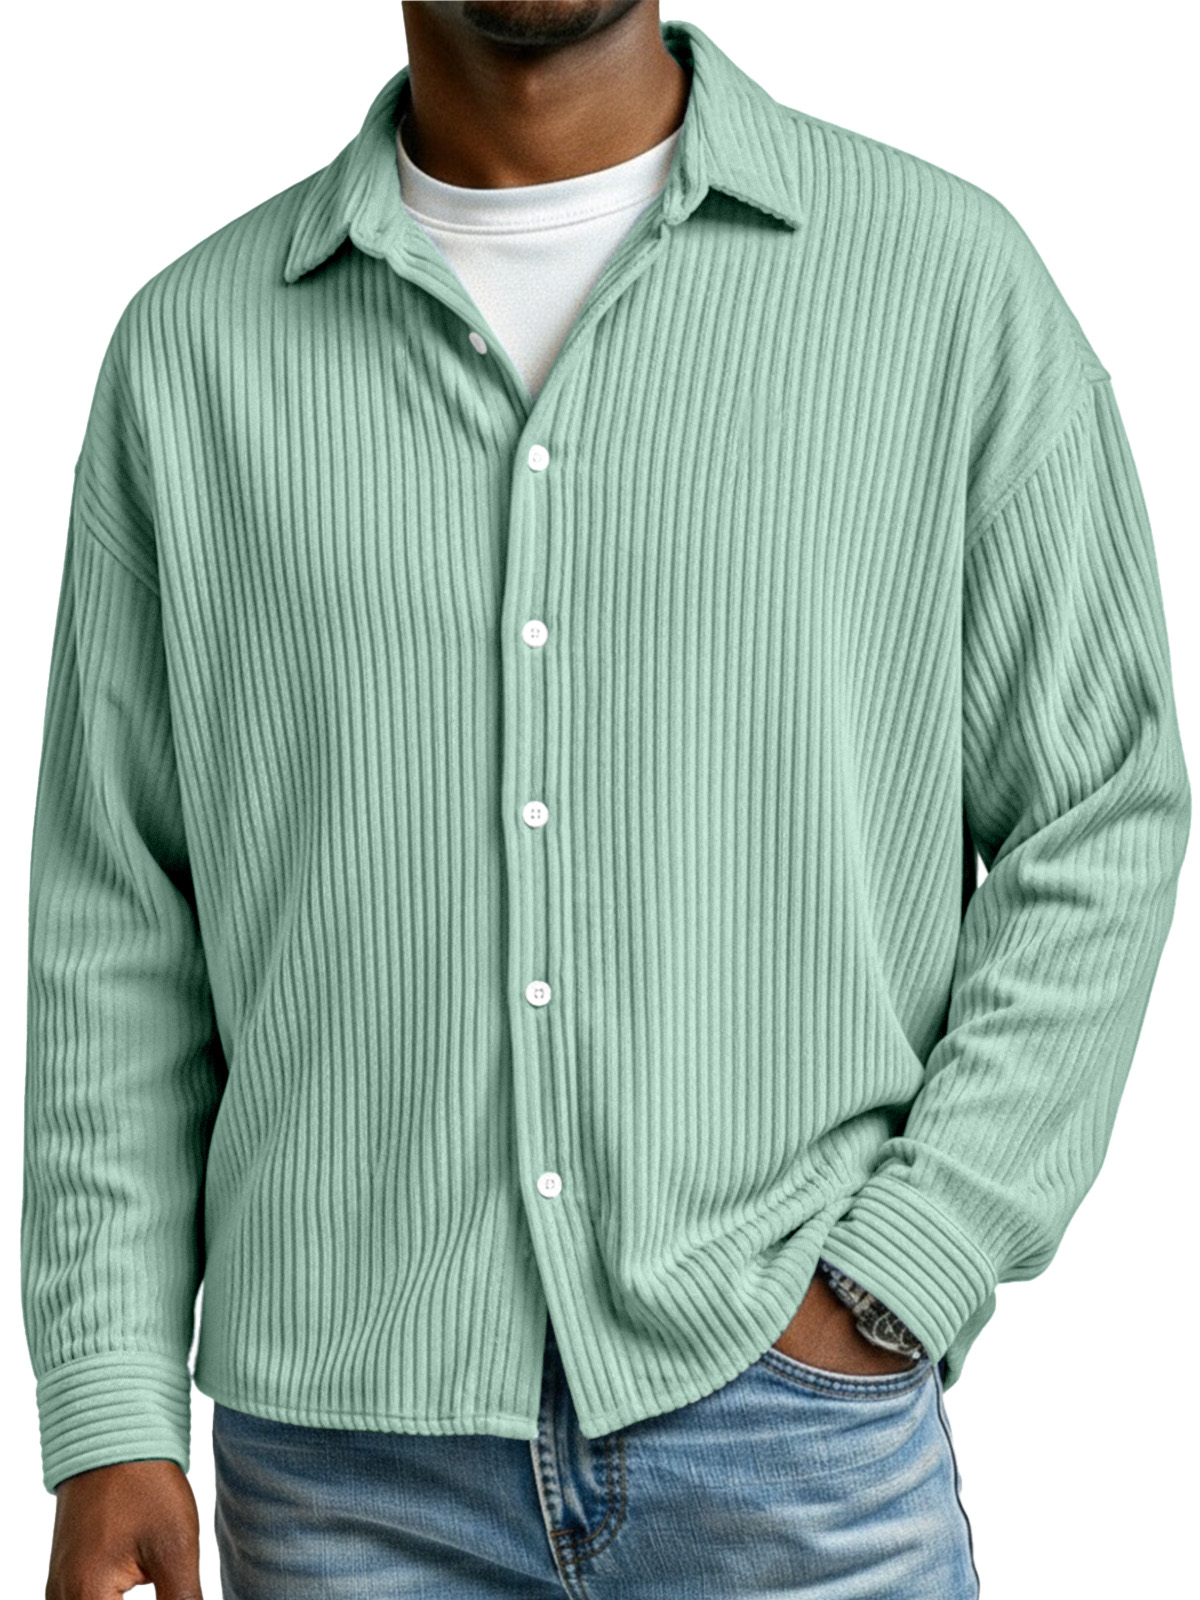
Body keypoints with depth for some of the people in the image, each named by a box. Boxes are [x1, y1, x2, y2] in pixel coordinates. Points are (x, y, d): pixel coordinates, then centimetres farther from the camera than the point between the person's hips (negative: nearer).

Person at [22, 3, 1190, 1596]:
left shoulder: (950, 275, -1)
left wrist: (886, 1285, -8)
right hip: (346, 1452, 2)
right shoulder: (192, 345, 4)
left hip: (795, 1422, -1)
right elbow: (120, 922, 6)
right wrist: (109, 1424, 0)